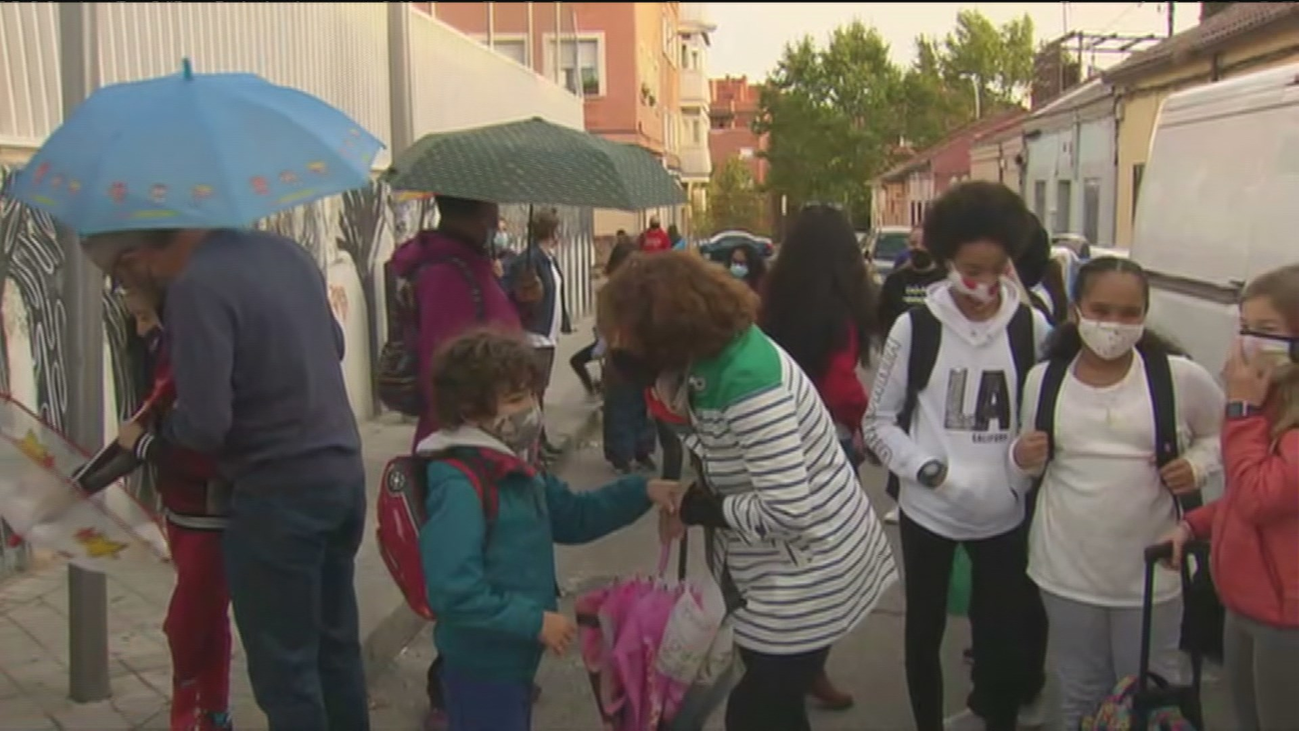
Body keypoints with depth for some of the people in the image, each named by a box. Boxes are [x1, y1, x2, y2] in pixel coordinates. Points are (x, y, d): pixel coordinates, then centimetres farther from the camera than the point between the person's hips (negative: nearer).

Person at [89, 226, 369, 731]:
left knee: (284, 662, 7)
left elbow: (204, 425, -21)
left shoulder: (195, 287, -20)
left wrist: (145, 436, -1)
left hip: (280, 492, -8)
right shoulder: (282, 249, 5)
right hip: (343, 470, 8)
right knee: (336, 642, 20)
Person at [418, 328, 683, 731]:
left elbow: (573, 516, 15)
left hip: (514, 655, 10)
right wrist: (534, 620, -27)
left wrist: (641, 491, 3)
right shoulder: (459, 486, -27)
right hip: (482, 665, -9)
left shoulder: (510, 468, 6)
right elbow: (453, 592, -33)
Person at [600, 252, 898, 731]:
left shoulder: (747, 379, -31)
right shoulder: (714, 353, -4)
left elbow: (788, 511, -34)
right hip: (780, 565, 9)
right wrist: (633, 362, -8)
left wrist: (708, 509, -18)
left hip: (808, 569, -9)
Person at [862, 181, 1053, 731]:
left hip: (1005, 511, 1)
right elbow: (878, 420, -3)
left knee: (1003, 631, 10)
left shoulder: (1031, 328, -2)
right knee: (925, 628, 14)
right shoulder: (915, 326, -7)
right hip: (928, 509, -1)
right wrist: (926, 468, -16)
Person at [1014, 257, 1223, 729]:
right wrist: (1023, 458, -14)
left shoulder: (1180, 377, -10)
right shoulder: (1044, 378, -4)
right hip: (1066, 569, 1)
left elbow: (1221, 434, 8)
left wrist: (1197, 465, -12)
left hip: (1150, 570, -1)